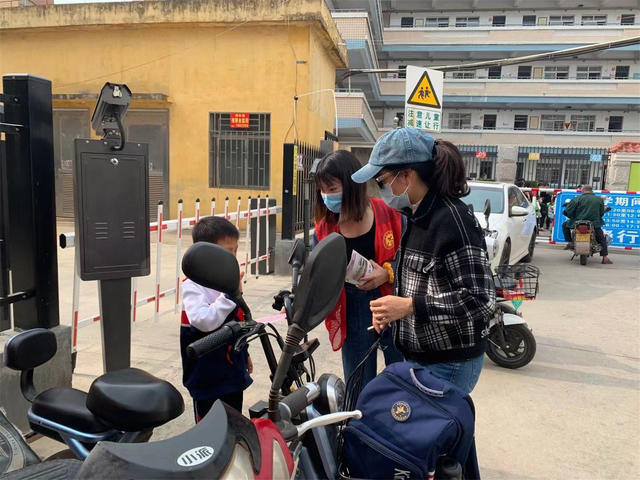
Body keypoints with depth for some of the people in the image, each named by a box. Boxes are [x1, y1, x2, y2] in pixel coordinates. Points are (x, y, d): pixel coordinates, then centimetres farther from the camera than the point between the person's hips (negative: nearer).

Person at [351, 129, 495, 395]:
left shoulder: (453, 220, -21)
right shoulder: (418, 216, 8)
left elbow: (481, 300, -24)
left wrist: (409, 306, -24)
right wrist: (391, 308, 4)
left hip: (448, 365, -9)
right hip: (419, 355, 9)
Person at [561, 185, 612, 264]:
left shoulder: (577, 199, -3)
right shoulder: (599, 199, 5)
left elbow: (567, 212, -5)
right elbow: (602, 213, 9)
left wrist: (573, 217, 15)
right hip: (594, 224, 2)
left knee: (565, 225, 26)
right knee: (602, 238, 23)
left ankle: (570, 243, 17)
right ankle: (605, 258, 16)